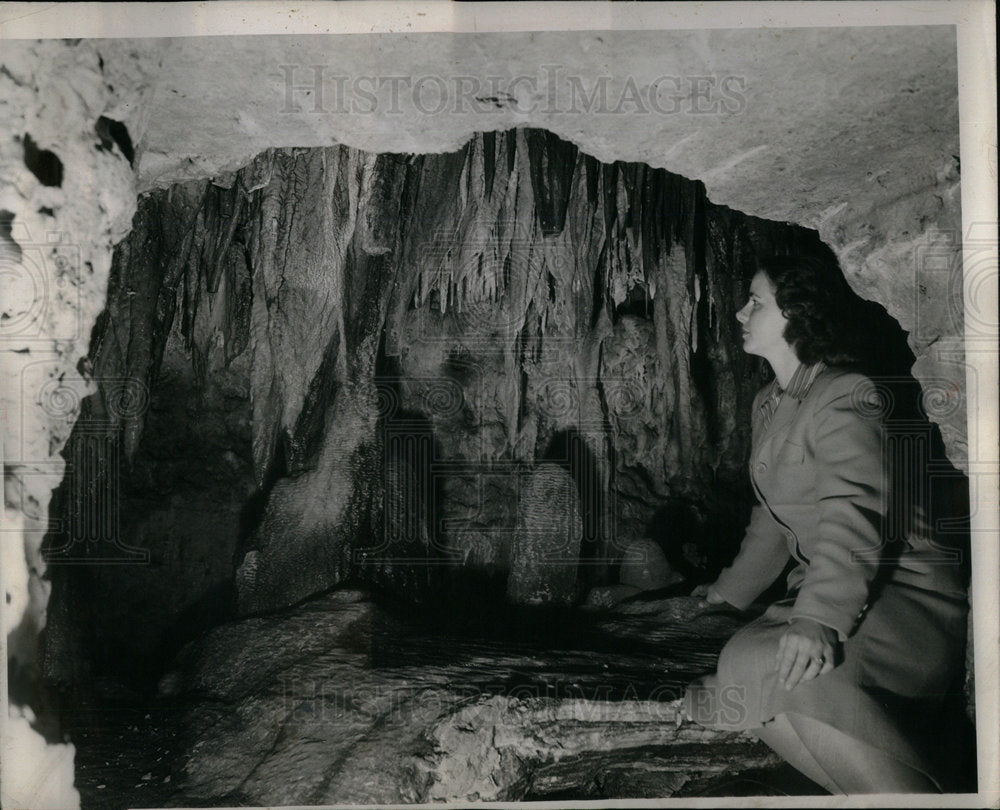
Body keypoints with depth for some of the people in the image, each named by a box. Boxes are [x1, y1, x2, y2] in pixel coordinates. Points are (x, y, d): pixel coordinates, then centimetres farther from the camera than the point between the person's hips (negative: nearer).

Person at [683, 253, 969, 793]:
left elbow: (853, 513, -27)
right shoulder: (767, 404, 15)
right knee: (748, 653, -20)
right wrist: (732, 589, 28)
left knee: (799, 670, -34)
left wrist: (820, 617, -38)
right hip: (821, 589, 8)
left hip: (901, 589, -8)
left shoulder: (846, 396, -12)